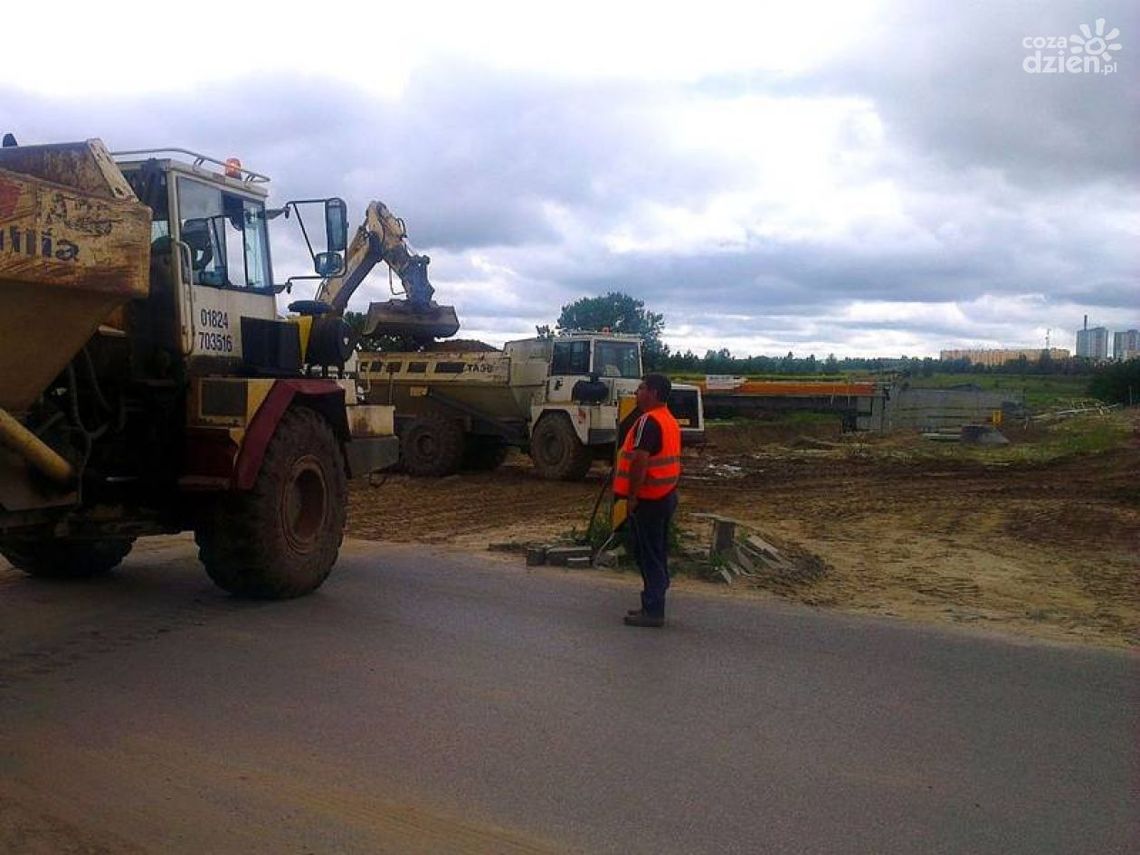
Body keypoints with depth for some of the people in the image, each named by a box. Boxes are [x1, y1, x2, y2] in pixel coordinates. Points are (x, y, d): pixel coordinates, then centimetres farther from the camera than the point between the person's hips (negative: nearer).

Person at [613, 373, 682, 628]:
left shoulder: (648, 420, -18)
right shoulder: (670, 421, 14)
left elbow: (640, 461, -23)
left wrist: (632, 496, -18)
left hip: (648, 499, -10)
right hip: (666, 496, 10)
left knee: (648, 555, -4)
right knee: (657, 554, 14)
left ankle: (652, 611, 1)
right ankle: (654, 606, 21)